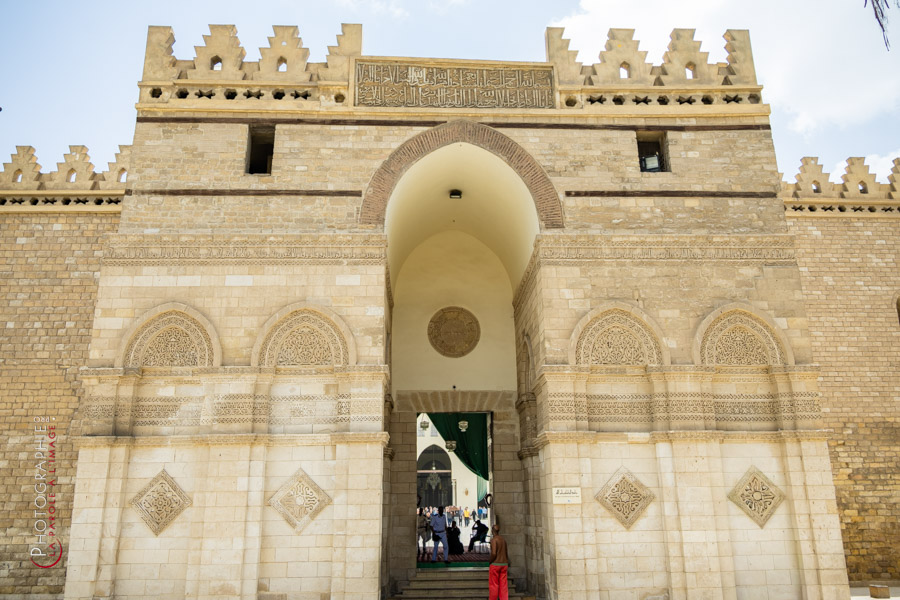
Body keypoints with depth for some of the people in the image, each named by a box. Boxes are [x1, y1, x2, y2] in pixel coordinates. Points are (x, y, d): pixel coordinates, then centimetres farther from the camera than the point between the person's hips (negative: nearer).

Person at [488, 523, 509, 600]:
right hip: (504, 564, 6)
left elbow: (493, 553, -23)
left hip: (495, 564, -6)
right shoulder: (503, 539, 7)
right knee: (503, 585, 8)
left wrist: (490, 562, -8)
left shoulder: (494, 539, -14)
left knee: (493, 585, 6)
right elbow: (506, 553, 13)